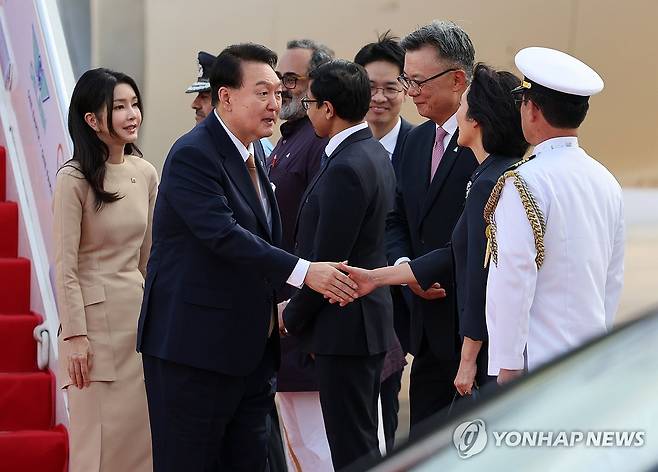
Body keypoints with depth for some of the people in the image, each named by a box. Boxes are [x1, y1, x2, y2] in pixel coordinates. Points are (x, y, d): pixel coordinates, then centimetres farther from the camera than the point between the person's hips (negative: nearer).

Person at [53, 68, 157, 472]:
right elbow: (65, 265, -11)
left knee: (142, 429, 6)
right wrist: (74, 335, -13)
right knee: (101, 434, -2)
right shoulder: (74, 179, -10)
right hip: (95, 314, -6)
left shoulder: (145, 174, 6)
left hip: (138, 311, 6)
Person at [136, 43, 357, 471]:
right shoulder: (193, 155, -14)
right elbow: (223, 234, -26)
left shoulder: (249, 156, 16)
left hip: (249, 349, 9)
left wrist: (280, 302, 10)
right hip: (195, 345, -9)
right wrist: (303, 271, -31)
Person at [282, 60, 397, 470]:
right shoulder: (376, 154, 11)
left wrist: (294, 318, -4)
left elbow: (327, 259, -20)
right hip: (371, 318, 10)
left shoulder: (345, 167, -20)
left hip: (345, 326, -10)